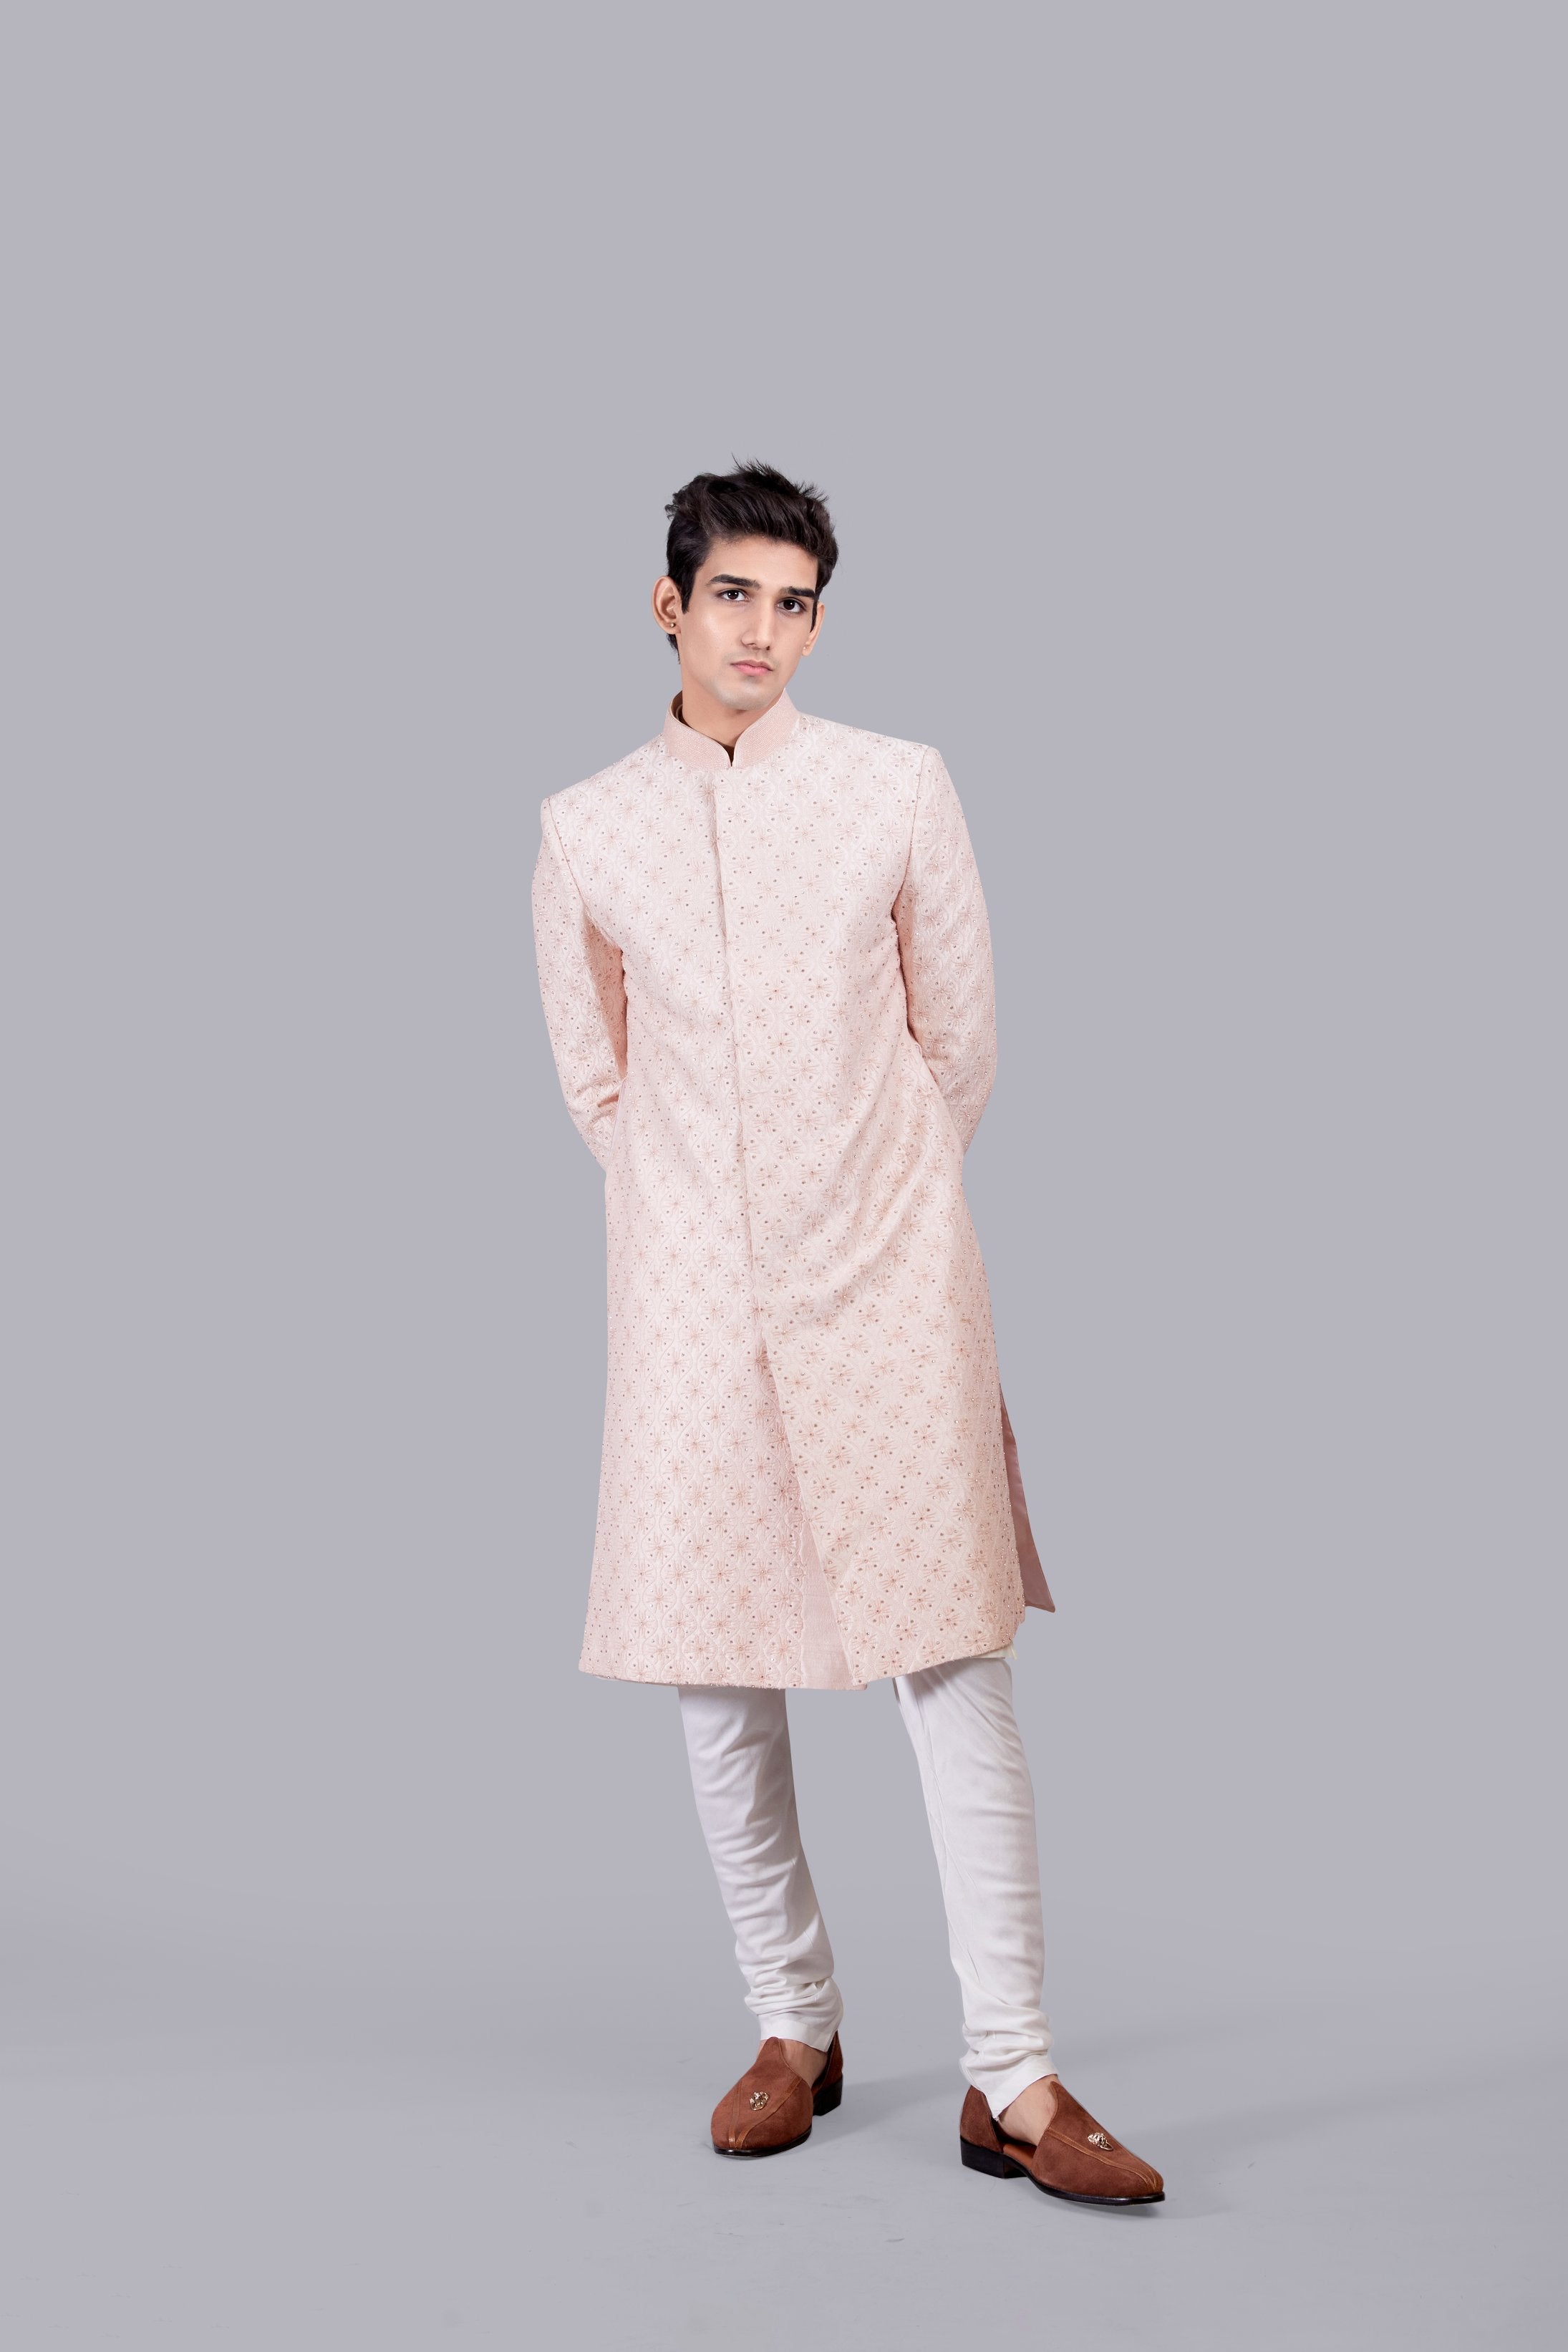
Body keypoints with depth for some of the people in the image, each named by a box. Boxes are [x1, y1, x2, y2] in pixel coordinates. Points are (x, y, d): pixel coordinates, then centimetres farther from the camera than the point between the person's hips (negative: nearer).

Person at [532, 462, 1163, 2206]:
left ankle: (1012, 2082, 2)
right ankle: (794, 2030, 22)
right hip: (692, 1287, 1)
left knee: (957, 1667, -5)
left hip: (885, 1280, -1)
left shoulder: (899, 788, 2)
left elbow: (959, 1044, 9)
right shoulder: (587, 832, 5)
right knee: (719, 1685, 5)